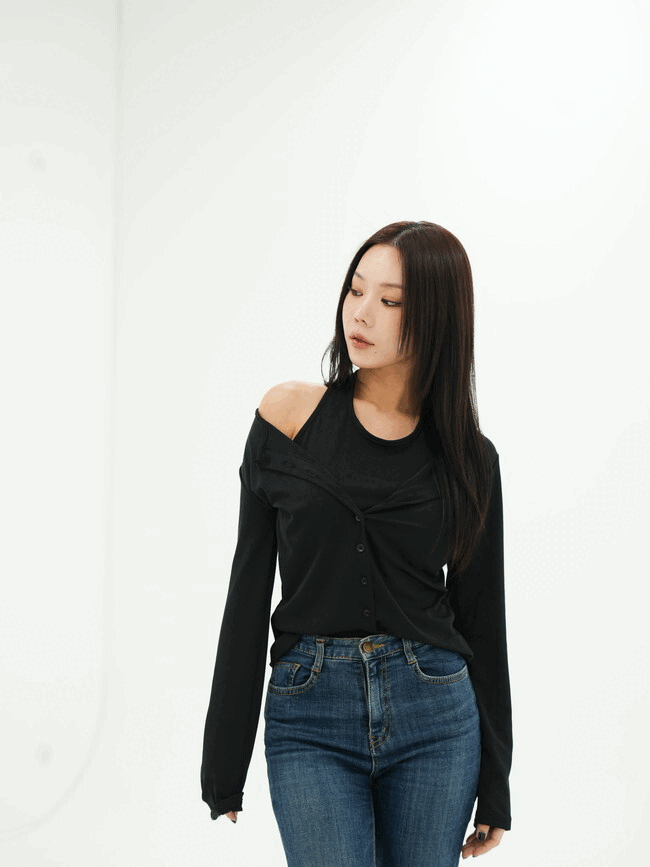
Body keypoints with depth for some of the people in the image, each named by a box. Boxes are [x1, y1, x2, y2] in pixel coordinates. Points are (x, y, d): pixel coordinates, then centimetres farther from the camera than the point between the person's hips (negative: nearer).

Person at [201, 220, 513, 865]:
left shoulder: (467, 455, 1)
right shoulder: (289, 415, -1)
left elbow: (481, 616, 7)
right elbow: (249, 593, 0)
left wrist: (495, 784, 9)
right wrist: (223, 765, 0)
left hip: (435, 717, 1)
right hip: (311, 720, -1)